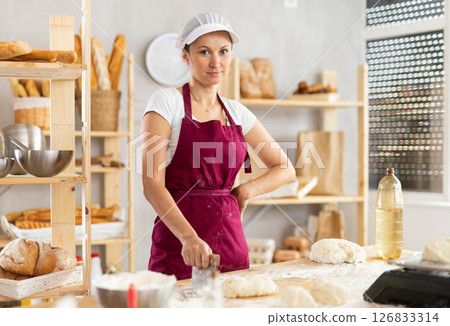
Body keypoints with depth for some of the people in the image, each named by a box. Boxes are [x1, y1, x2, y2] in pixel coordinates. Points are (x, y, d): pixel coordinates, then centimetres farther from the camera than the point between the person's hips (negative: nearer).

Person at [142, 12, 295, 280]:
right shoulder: (166, 102, -4)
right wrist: (189, 237, -26)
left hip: (231, 240, 5)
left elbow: (286, 170, 16)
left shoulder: (237, 112, 10)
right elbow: (152, 184, -13)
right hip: (179, 245, -4)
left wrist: (245, 190, -2)